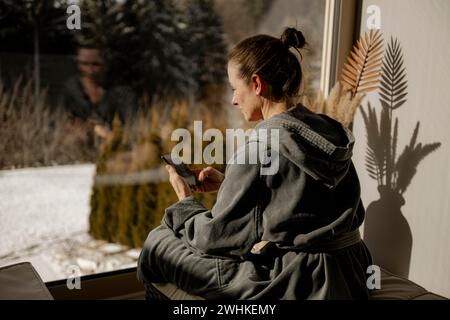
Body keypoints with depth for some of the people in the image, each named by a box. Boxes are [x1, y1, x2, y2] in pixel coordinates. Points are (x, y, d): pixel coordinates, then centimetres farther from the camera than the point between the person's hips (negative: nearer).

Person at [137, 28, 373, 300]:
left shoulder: (260, 148, -20)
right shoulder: (332, 132, 1)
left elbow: (215, 238, -11)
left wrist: (185, 200, 8)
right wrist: (227, 183, 11)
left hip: (299, 285, -8)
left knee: (159, 241, 3)